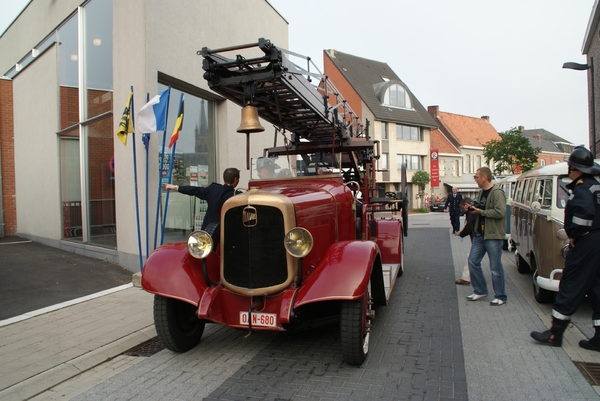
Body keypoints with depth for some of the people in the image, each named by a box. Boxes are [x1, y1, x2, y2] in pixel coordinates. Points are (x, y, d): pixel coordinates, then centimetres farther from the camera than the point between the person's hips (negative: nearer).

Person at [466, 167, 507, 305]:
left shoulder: (497, 193, -15)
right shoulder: (482, 192, 14)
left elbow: (500, 212, -26)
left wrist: (480, 211, -18)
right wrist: (475, 210, 4)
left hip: (493, 235, -9)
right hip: (479, 234, 9)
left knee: (495, 267, 1)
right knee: (473, 261, 10)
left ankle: (500, 297, 15)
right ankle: (480, 291, 24)